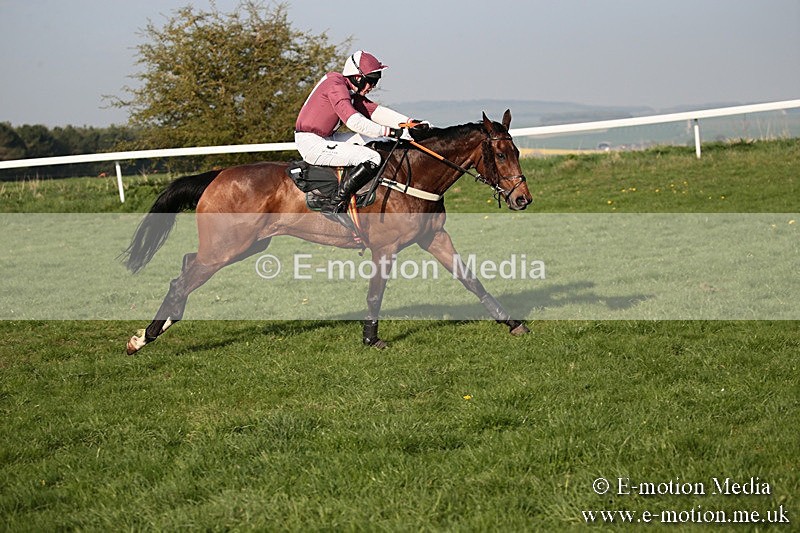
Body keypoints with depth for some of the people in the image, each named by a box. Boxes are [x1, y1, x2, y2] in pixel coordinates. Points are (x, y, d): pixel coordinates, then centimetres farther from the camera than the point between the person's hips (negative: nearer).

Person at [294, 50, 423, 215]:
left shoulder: (351, 90, 14)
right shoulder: (335, 84, -17)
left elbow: (375, 111, 13)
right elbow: (353, 120, -28)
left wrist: (408, 122, 4)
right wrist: (387, 131, -28)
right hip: (313, 144, -11)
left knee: (372, 141, 13)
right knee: (372, 158, -19)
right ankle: (335, 205, -21)